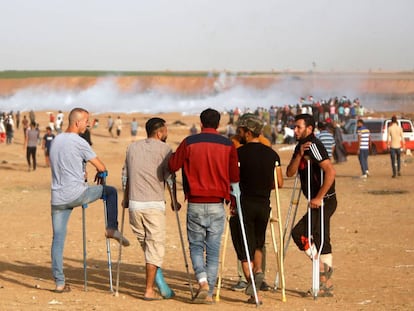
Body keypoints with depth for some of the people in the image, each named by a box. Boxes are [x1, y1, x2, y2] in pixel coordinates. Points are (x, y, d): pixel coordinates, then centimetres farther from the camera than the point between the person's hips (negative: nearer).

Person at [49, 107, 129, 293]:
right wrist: (100, 175, 18)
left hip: (57, 198, 6)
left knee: (58, 238, 7)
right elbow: (101, 168, -4)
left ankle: (59, 283, 5)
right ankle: (112, 228, 8)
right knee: (111, 191, 16)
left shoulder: (55, 141, 13)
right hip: (77, 194, -6)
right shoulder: (79, 142, -9)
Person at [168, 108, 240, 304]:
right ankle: (209, 292, 7)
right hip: (217, 205, 1)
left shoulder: (189, 142, -4)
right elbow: (235, 177, 2)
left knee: (196, 245, 11)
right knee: (213, 250, 8)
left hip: (195, 204, -1)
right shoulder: (227, 145, 0)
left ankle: (203, 282, -12)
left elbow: (172, 166, 0)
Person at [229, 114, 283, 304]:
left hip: (244, 204, -4)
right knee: (258, 243, 24)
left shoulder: (239, 153, -9)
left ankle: (253, 292, -4)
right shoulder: (272, 154, 5)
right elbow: (279, 183, 8)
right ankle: (258, 271, -2)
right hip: (264, 205, 4)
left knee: (244, 247, 3)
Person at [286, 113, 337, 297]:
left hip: (324, 201, -10)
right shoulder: (300, 147, 14)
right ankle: (325, 286, 15)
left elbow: (330, 172, -25)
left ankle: (324, 267, -3)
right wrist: (299, 155, -9)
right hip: (317, 202, 10)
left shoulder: (313, 146, -15)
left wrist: (319, 198, -23)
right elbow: (290, 173, 6)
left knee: (299, 233, -12)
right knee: (321, 240, 11)